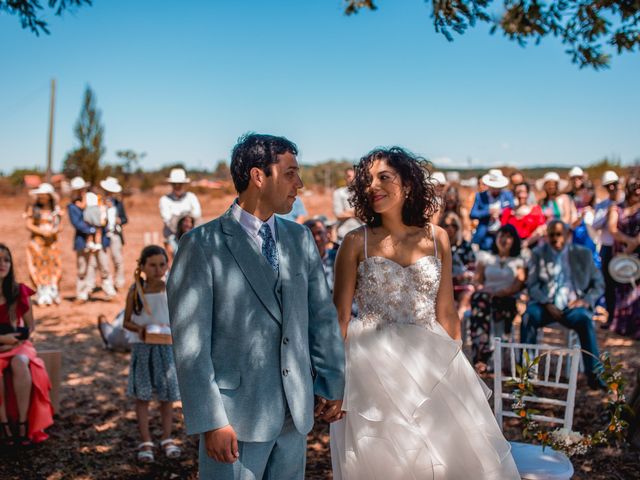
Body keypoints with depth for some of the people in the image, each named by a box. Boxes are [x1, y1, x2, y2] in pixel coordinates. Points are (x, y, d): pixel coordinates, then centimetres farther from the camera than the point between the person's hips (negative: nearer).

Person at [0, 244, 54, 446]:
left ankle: (23, 423, -29)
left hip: (17, 344, 1)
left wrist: (17, 341, -8)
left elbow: (30, 325, 10)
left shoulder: (19, 292, 3)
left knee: (20, 364, -34)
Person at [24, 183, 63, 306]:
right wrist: (42, 232, -15)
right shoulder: (33, 208, 4)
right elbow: (29, 225, -2)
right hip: (37, 241, -2)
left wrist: (54, 231, -14)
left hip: (52, 242, 2)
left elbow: (60, 226, 8)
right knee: (38, 267, -5)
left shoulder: (56, 209, 9)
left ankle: (53, 293, 4)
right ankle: (42, 294, 0)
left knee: (54, 267, -4)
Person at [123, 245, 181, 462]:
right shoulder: (135, 291, -3)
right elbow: (126, 322, 3)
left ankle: (167, 439, 21)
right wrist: (139, 328, -16)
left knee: (167, 395, 8)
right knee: (142, 396, 4)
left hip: (166, 347, 0)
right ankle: (146, 442, 13)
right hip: (142, 347, 0)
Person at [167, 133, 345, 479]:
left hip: (296, 413, 5)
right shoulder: (202, 245, -9)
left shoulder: (300, 238, 7)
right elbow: (190, 342, -12)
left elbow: (323, 317, 11)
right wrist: (210, 421, -14)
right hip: (236, 417, -5)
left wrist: (332, 385, 10)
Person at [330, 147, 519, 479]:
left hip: (431, 361, 2)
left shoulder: (437, 239, 3)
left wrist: (456, 361, 8)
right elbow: (340, 313, -2)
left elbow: (445, 311, 8)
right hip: (372, 364, -2)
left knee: (452, 452, 7)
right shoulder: (357, 242, -4)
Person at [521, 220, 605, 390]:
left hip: (572, 306, 0)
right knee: (528, 316, -31)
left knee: (585, 320, -33)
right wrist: (547, 304, -13)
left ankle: (594, 374, -27)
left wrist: (586, 301, -8)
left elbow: (599, 283, 12)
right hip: (545, 305, 0)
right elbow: (532, 285, 4)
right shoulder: (538, 254, 12)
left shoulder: (582, 254, 12)